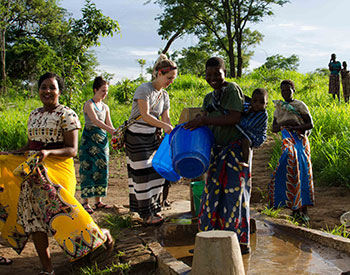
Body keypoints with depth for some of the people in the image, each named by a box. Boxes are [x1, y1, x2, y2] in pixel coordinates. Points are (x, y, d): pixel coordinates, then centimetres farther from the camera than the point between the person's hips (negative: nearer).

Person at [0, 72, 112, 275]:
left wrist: (49, 152, -27)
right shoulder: (34, 115, 15)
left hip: (57, 170, -7)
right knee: (32, 215, 3)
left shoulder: (67, 114, -7)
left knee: (58, 212, -8)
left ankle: (100, 236, 19)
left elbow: (72, 150, -12)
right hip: (31, 173, 7)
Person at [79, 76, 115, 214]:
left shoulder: (105, 107, 15)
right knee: (88, 168, -7)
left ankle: (98, 201, 12)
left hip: (103, 139, 7)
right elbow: (95, 121, -20)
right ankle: (85, 202, -3)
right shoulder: (89, 104, -6)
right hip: (90, 139, -7)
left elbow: (109, 125, 11)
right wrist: (112, 131, -30)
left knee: (101, 169, 5)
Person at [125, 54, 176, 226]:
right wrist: (164, 125, -30)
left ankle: (153, 210, 17)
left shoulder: (164, 95, 9)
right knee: (143, 173, -6)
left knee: (156, 171, 6)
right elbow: (145, 115, -22)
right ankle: (146, 215, 0)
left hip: (152, 137, 8)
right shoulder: (144, 89, -14)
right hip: (136, 137, -7)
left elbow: (166, 118, 6)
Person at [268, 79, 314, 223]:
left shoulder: (300, 105, 0)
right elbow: (274, 128, 13)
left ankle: (302, 209, -8)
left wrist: (295, 127, -16)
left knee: (300, 170, -11)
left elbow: (310, 124, -4)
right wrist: (284, 124, -7)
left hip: (299, 141, -4)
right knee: (289, 172, -4)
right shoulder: (279, 107, 15)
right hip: (287, 142, 4)